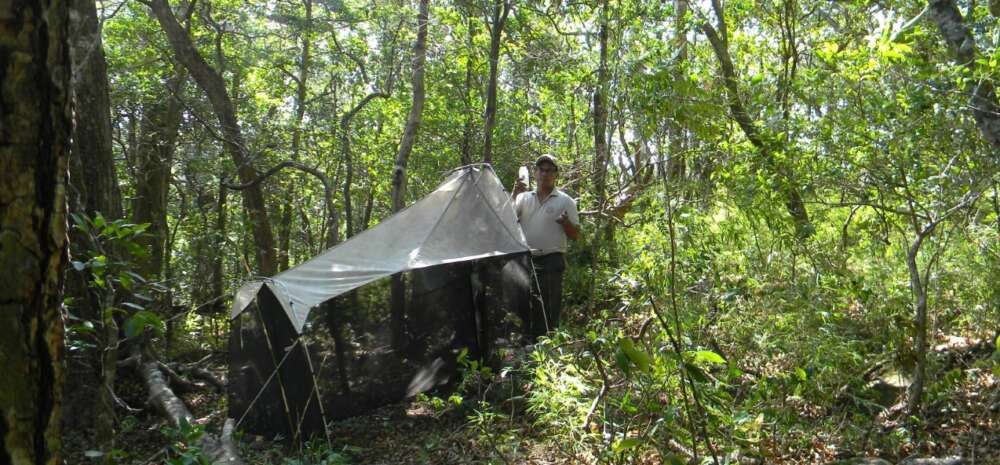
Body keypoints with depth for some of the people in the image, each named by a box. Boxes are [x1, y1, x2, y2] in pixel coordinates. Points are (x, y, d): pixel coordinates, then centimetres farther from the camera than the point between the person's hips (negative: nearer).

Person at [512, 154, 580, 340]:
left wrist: (566, 222, -15)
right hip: (525, 260, 3)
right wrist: (514, 195, -10)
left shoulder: (565, 201, 5)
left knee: (548, 310, -3)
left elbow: (576, 235, 5)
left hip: (551, 262, -2)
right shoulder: (524, 198, 11)